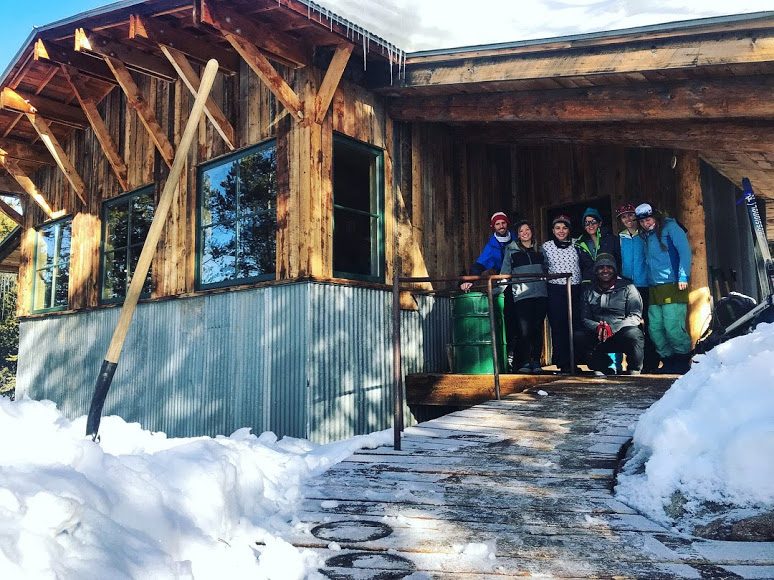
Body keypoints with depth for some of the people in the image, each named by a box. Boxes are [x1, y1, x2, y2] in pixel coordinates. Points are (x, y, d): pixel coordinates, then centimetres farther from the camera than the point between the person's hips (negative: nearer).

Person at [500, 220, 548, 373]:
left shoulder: (539, 249, 17)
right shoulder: (511, 250, 9)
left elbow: (546, 269, 24)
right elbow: (505, 273, 8)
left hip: (540, 293, 3)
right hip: (521, 295, -3)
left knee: (538, 329, 4)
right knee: (524, 330, -11)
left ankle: (536, 362, 12)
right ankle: (525, 362, -3)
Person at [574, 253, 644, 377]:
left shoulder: (627, 288, 2)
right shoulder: (589, 291, 11)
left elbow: (636, 316, -7)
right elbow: (584, 318, 4)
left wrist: (612, 328, -21)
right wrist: (597, 327, -19)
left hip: (622, 332, -3)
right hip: (598, 336, 3)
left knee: (633, 335, -35)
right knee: (578, 336, -23)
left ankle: (634, 370, -9)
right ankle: (604, 369, -8)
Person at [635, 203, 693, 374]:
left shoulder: (670, 227, 2)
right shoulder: (646, 236, 21)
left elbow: (684, 251, -6)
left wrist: (683, 277, -13)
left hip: (672, 286, -7)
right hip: (654, 289, 7)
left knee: (673, 327, -12)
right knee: (655, 328, 1)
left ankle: (684, 358, 5)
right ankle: (668, 360, 12)